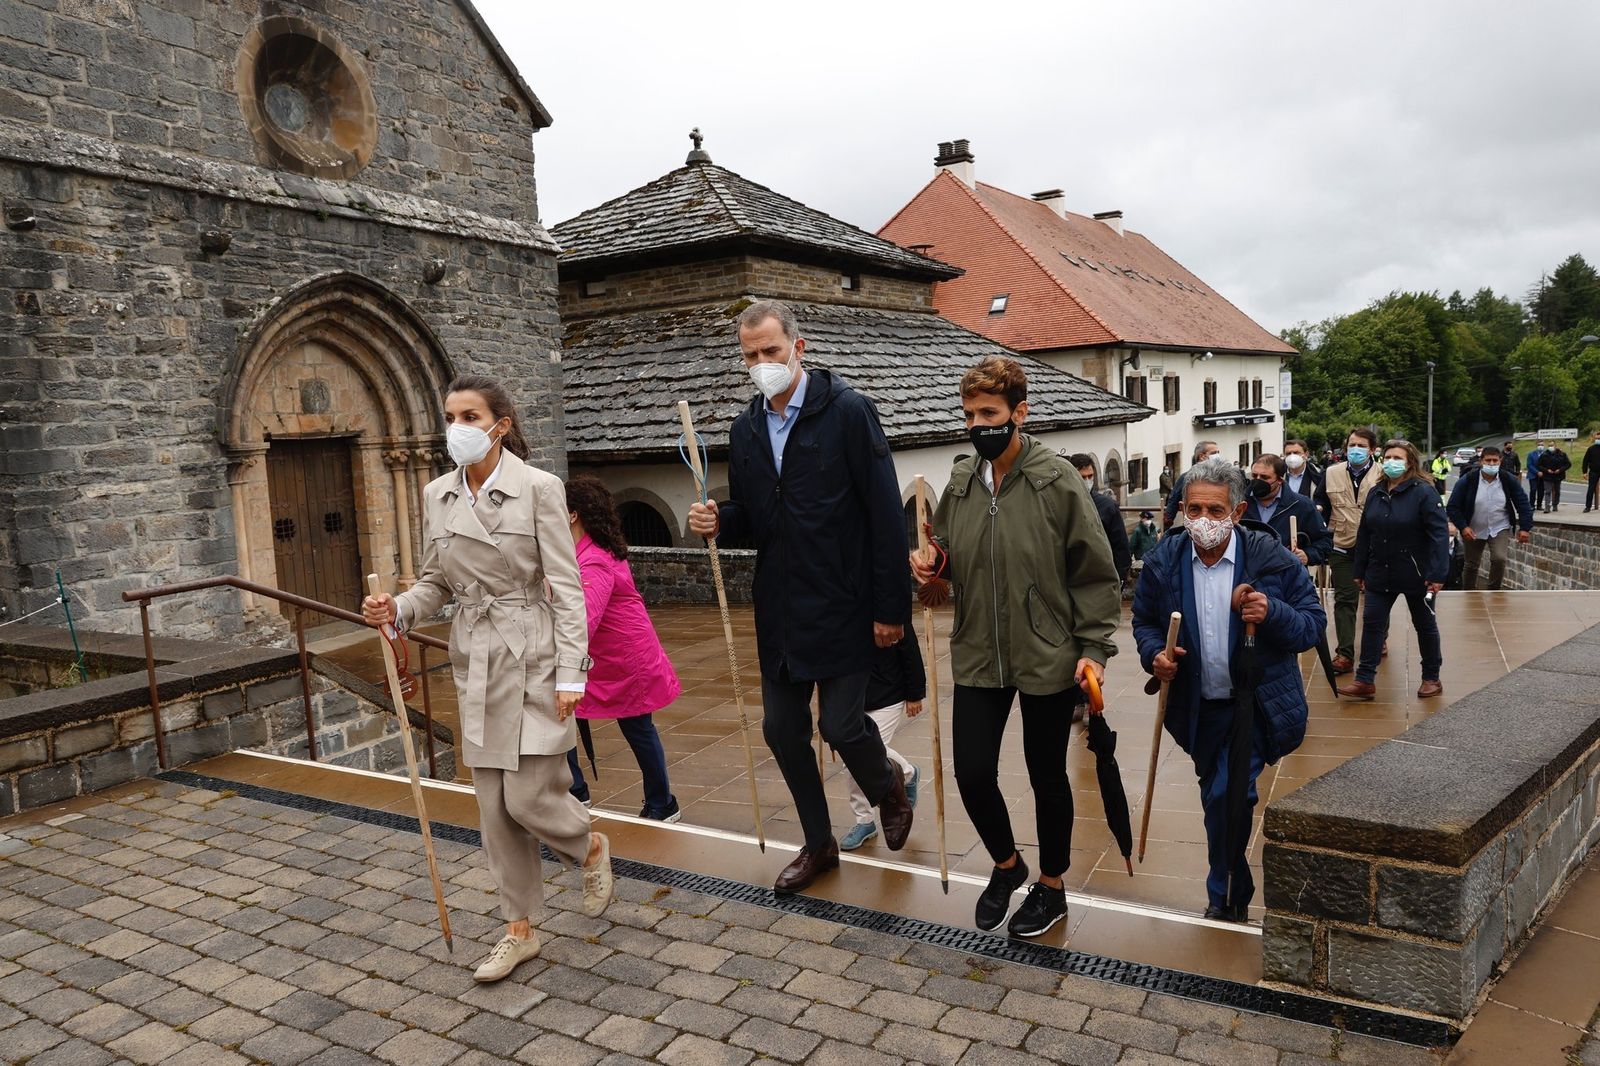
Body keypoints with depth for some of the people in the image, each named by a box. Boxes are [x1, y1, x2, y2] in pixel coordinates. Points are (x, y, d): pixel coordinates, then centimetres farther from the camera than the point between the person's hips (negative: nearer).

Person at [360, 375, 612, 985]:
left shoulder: (538, 489, -10)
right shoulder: (437, 496, 6)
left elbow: (566, 586, -11)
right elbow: (437, 583, 13)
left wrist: (571, 674, -14)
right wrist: (398, 610, -9)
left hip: (532, 658, -5)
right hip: (475, 661, 5)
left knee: (527, 797, -6)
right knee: (493, 804, 9)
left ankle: (590, 848, 28)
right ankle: (519, 929, 24)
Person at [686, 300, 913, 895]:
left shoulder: (848, 412, -10)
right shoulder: (746, 429, 8)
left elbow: (886, 514, -13)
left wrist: (891, 606, -14)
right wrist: (720, 520, -7)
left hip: (844, 605, -6)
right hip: (780, 610, 6)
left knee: (842, 724, -6)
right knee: (782, 729, 10)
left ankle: (887, 785, 30)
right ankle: (819, 844, 31)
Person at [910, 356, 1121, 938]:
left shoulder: (1057, 481, -11)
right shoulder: (960, 481, 2)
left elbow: (1094, 572, -8)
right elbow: (948, 557, 16)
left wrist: (1093, 647, -11)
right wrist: (933, 560, -7)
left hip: (1048, 658, -4)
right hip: (978, 655, 4)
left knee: (1047, 776, 12)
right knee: (973, 773, 3)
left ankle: (1051, 885, 36)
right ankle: (1006, 865, 33)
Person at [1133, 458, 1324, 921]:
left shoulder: (1271, 558, -13)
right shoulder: (1163, 560, -6)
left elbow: (1314, 622, -8)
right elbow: (1144, 619, 7)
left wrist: (1272, 613, -28)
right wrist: (1154, 653, -14)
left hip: (1256, 704, -4)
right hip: (1199, 707, 4)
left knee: (1228, 795, -15)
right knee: (1216, 797, 17)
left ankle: (1224, 895, 10)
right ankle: (1233, 889, 38)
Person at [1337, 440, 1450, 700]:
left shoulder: (1424, 493, -13)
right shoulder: (1376, 493, 5)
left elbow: (1440, 534, -18)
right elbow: (1364, 534, 10)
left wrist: (1437, 574, -24)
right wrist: (1359, 570, 10)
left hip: (1415, 574, -5)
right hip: (1380, 574, 5)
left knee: (1425, 625, 12)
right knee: (1372, 624, 2)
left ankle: (1432, 678, 26)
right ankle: (1365, 681, 6)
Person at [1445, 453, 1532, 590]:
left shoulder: (1508, 480, -9)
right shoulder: (1467, 480, -15)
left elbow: (1523, 503, -2)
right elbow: (1452, 507, -12)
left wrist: (1524, 528, -9)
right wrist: (1463, 527, -22)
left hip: (1500, 529, 0)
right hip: (1473, 531, 0)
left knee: (1499, 558, -21)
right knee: (1470, 565, 10)